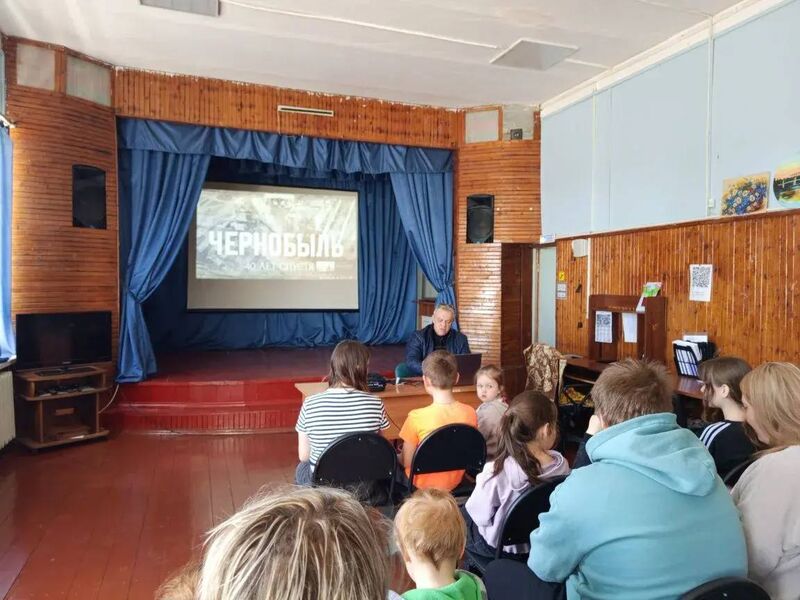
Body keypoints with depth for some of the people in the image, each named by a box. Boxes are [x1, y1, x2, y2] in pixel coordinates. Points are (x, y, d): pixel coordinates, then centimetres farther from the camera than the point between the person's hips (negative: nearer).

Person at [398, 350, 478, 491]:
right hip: (455, 482, 5)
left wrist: (398, 457, 6)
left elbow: (406, 462, -15)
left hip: (424, 485, -5)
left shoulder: (417, 417, -27)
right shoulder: (470, 413, -15)